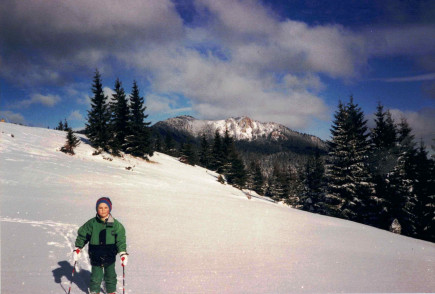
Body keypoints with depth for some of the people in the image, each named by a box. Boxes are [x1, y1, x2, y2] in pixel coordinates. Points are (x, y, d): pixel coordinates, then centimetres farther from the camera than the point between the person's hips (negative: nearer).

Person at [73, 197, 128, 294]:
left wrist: (123, 253, -13)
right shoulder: (91, 223, -8)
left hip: (110, 256, 0)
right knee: (96, 277, 8)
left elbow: (121, 240, -7)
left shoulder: (115, 224, -9)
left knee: (110, 276, 16)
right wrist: (77, 249, 2)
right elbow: (82, 235, 4)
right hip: (95, 256, 0)